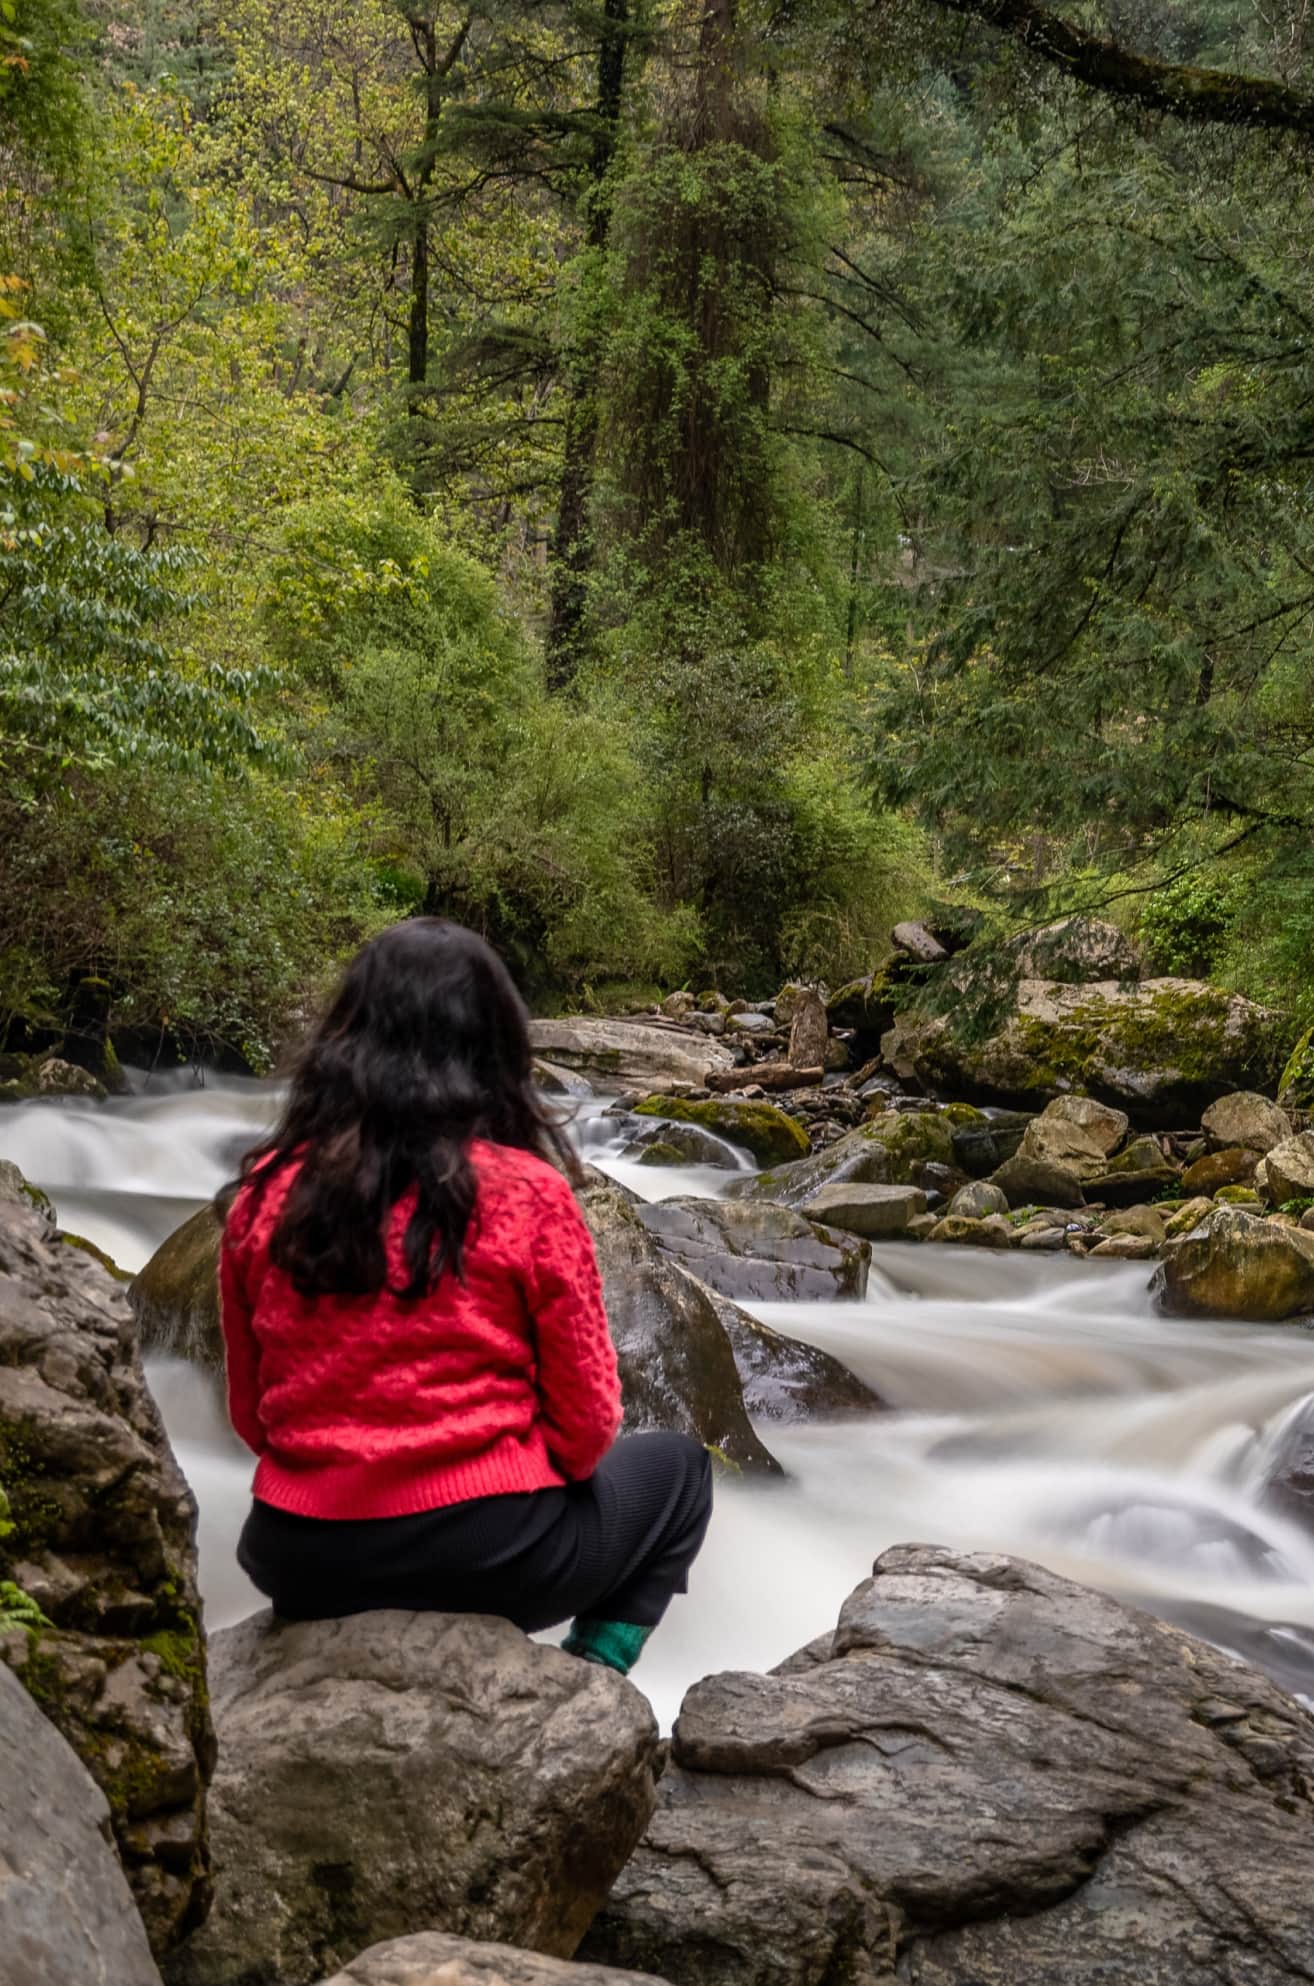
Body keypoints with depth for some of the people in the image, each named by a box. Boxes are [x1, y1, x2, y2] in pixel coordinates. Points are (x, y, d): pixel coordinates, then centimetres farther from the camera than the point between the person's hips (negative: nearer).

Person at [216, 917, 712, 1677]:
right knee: (677, 1469, 25)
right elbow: (586, 1424, -6)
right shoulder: (527, 1195, -13)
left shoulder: (265, 1195, -3)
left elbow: (250, 1414, 6)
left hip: (302, 1561, 5)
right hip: (486, 1551, -4)